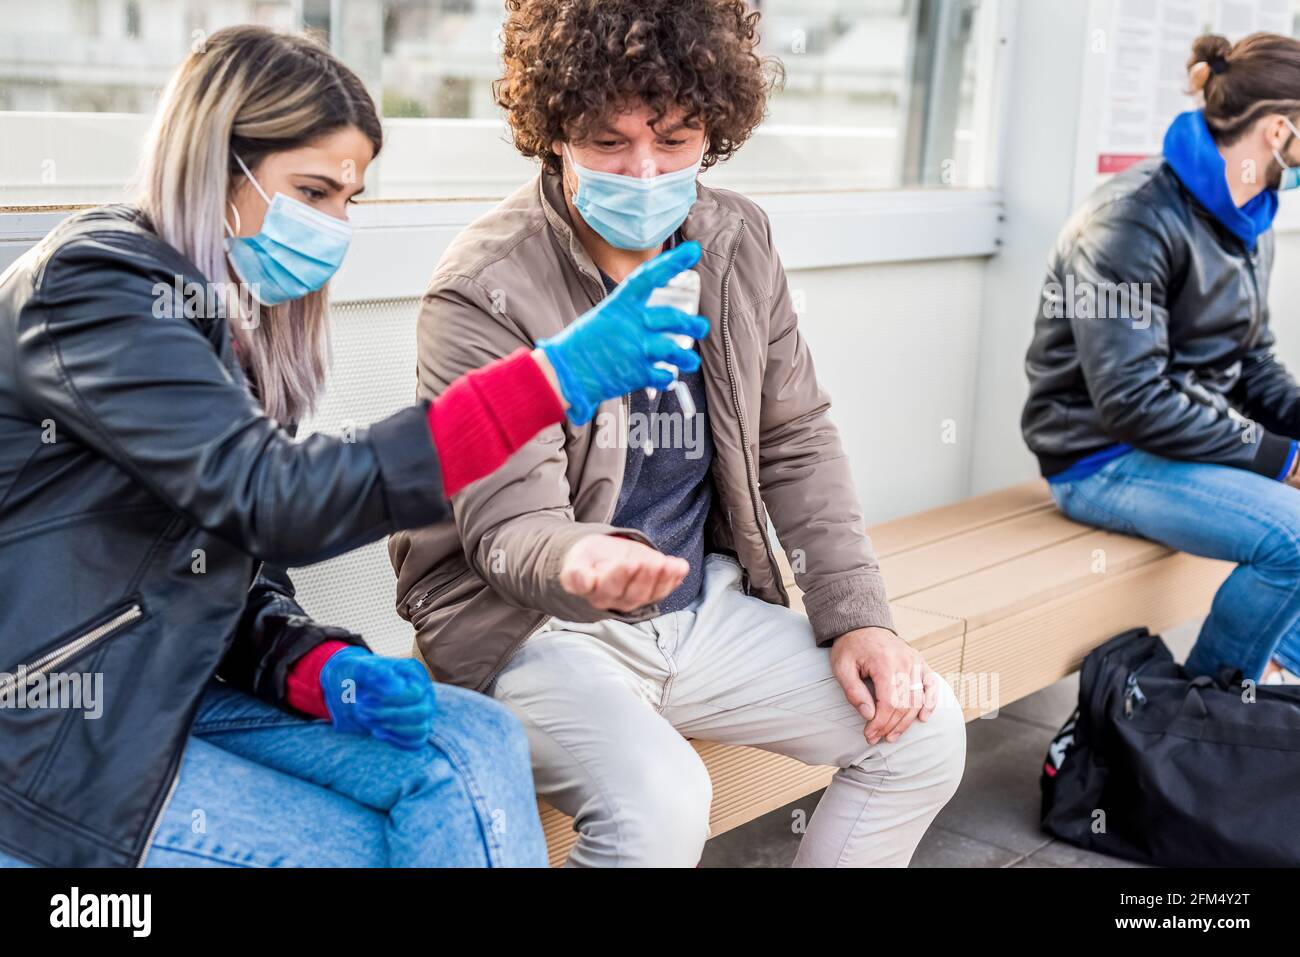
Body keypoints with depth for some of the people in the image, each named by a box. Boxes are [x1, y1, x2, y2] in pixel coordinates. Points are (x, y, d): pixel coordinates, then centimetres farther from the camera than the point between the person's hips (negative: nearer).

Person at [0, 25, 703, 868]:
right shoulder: (89, 289, -16)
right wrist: (550, 377, -34)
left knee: (474, 745, -13)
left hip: (183, 687, 7)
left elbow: (243, 572, 9)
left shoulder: (233, 320, 10)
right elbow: (274, 499, -30)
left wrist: (330, 672, -13)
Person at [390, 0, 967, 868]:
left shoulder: (738, 243, 1)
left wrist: (857, 616, -2)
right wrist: (580, 565, -46)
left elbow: (798, 444, 7)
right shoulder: (487, 291, -17)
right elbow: (510, 522, -21)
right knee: (657, 803, -32)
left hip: (702, 605, 6)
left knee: (922, 726, -3)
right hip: (531, 626, -6)